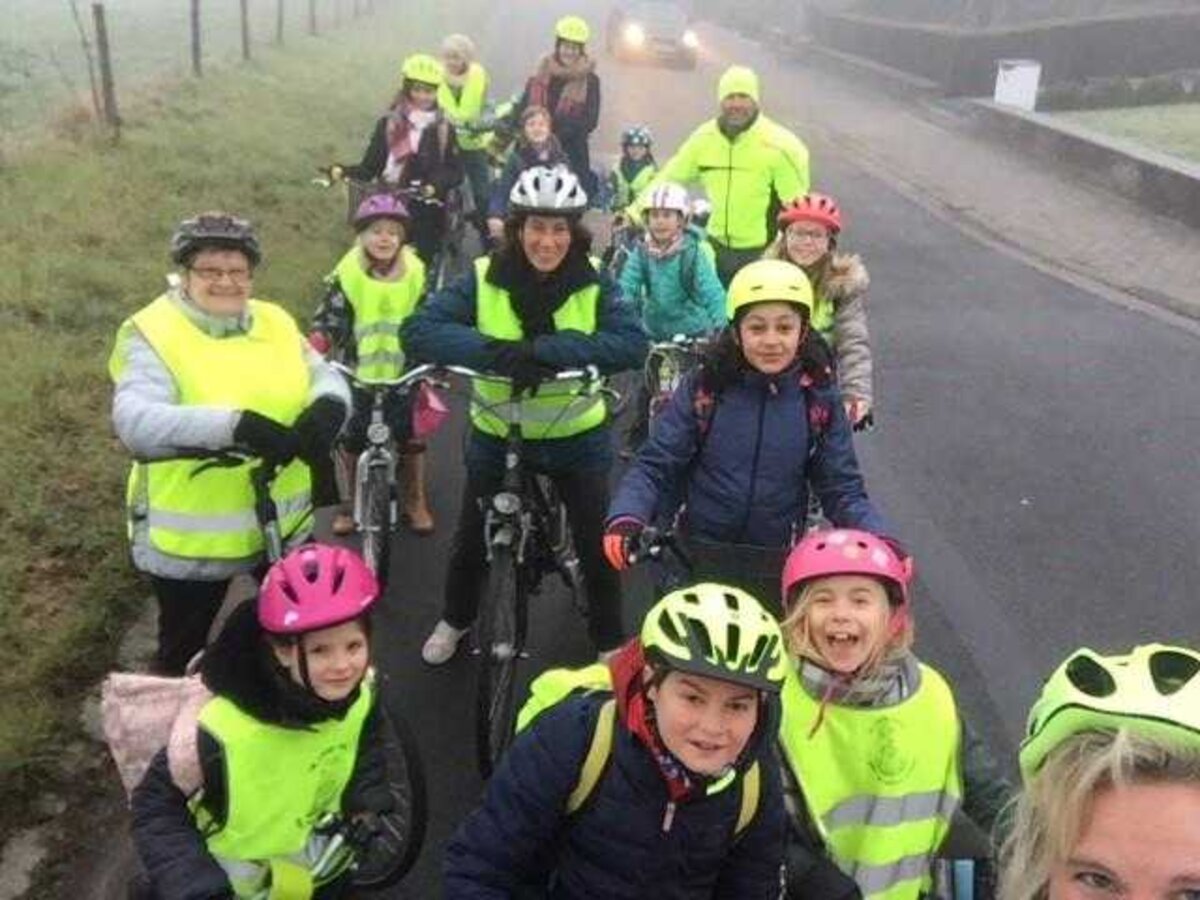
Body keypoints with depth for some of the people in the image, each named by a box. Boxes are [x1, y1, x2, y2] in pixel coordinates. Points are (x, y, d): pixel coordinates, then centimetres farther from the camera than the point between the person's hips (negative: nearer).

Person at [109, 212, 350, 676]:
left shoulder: (276, 323, 4)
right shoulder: (152, 332, -13)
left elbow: (327, 378, -4)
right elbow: (136, 422, -29)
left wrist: (327, 407, -29)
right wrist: (236, 425, -43)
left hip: (283, 525, 5)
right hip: (190, 538, -5)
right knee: (184, 652, 17)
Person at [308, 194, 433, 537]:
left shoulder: (415, 273, -2)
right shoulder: (347, 273, -7)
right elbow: (329, 319, -5)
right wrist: (312, 349, -20)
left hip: (404, 373, 1)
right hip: (357, 374, 0)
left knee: (411, 438, 7)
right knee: (352, 440, 10)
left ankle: (415, 501, 26)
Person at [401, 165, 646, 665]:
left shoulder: (593, 283, -13)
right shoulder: (484, 278, -14)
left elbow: (632, 344, -28)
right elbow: (418, 330, -24)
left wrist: (543, 349, -39)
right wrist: (498, 352, -40)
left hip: (578, 437, 0)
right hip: (497, 436, 1)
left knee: (597, 544, 8)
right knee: (472, 541, 17)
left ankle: (610, 643, 32)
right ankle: (455, 620, 45)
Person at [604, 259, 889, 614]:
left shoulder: (819, 400, -7)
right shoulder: (702, 388, -10)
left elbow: (842, 490, -3)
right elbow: (654, 465, -9)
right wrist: (626, 518, -27)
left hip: (776, 567, 1)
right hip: (694, 559, 0)